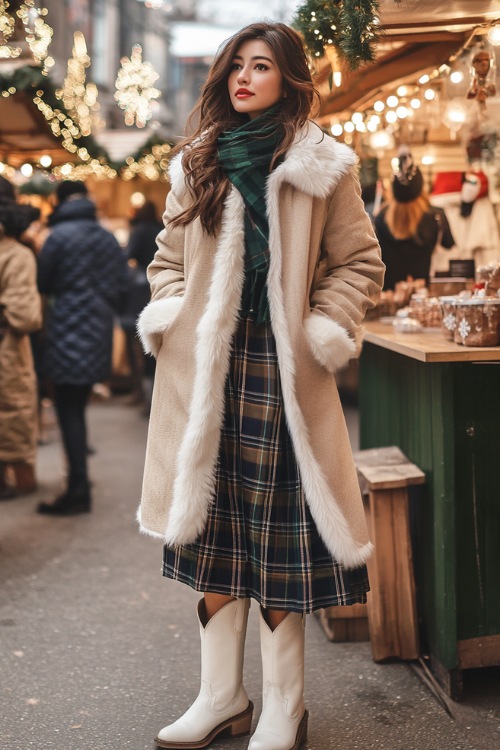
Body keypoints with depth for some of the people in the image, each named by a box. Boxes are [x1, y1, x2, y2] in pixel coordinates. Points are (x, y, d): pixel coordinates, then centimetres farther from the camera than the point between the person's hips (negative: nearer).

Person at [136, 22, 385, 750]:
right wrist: (169, 313, 2)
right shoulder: (197, 164, 12)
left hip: (280, 370, -4)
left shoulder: (323, 167, 1)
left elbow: (359, 264, 3)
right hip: (207, 369, 4)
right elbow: (170, 255, 19)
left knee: (279, 538, 0)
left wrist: (322, 331, -9)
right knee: (212, 531, 8)